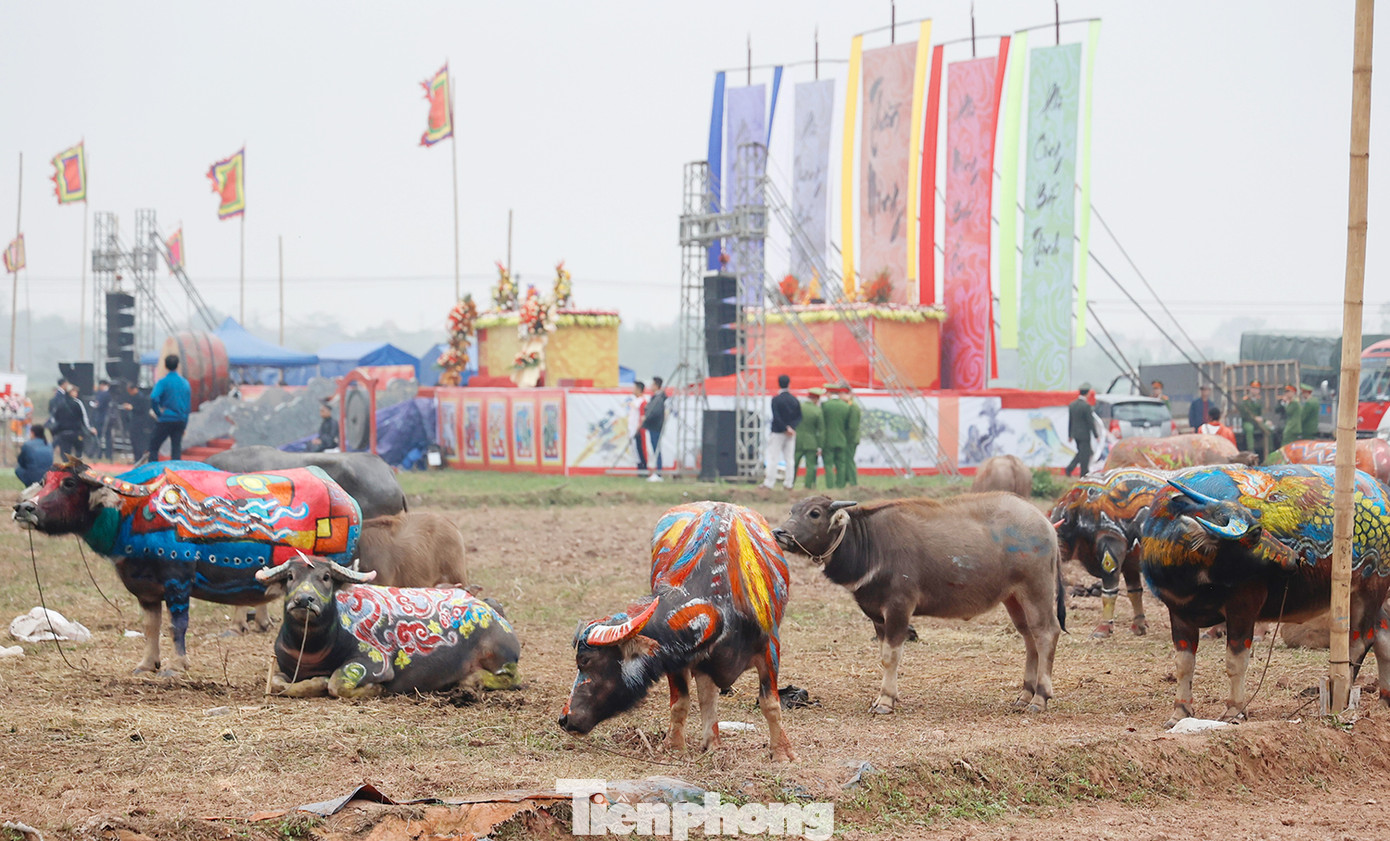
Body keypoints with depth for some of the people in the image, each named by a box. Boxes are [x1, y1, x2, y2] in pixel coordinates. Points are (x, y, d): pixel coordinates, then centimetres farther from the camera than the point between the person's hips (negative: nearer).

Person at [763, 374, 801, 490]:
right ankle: (789, 483, 7)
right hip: (791, 434, 4)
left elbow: (776, 417, -16)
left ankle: (769, 483, -4)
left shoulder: (776, 399, -10)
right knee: (790, 458, 7)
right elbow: (799, 418, 2)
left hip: (777, 433, -4)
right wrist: (791, 428, -7)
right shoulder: (795, 400, 4)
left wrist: (786, 429, -10)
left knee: (773, 458, -2)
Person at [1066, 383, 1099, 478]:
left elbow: (1070, 421, 10)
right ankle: (1083, 474, 9)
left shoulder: (1072, 405, 3)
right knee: (1085, 455, 4)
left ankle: (1069, 468, 6)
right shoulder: (1086, 406, -18)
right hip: (1084, 434, -7)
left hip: (1075, 434, 7)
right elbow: (1090, 422, -15)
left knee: (1081, 453, 20)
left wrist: (1070, 435, 18)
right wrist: (1096, 435, -7)